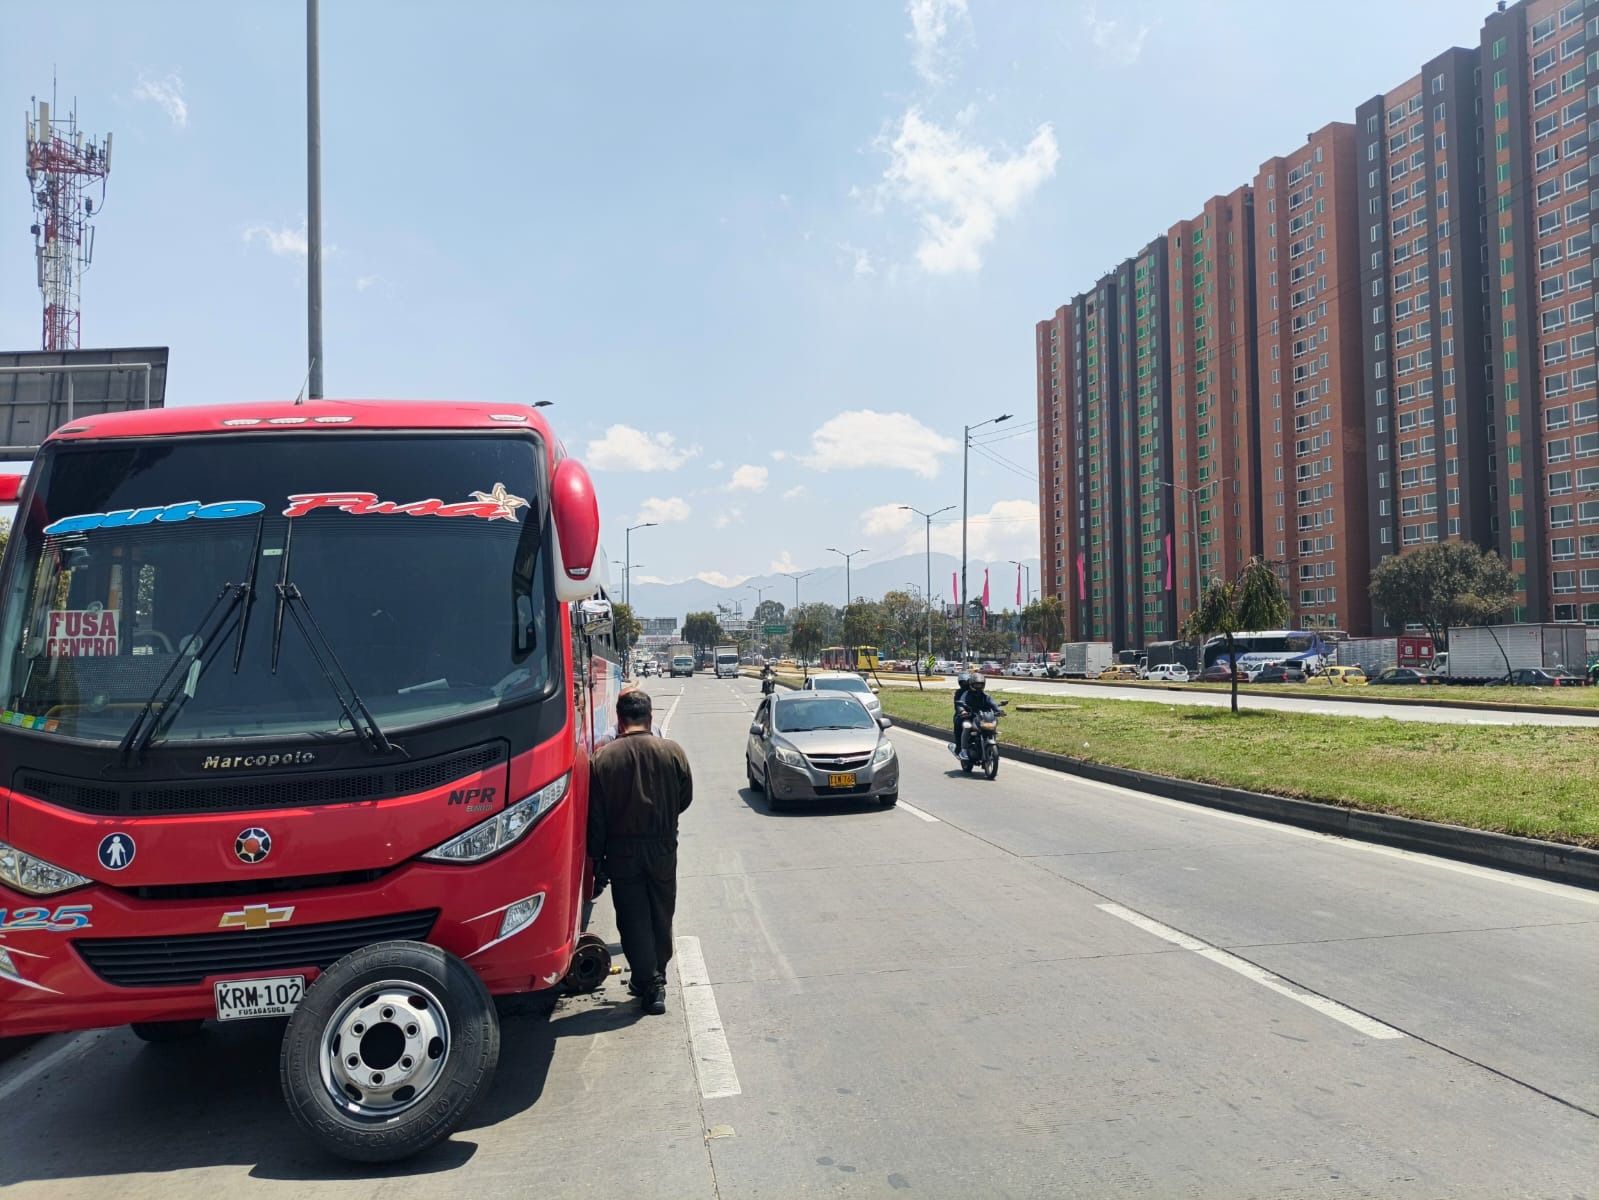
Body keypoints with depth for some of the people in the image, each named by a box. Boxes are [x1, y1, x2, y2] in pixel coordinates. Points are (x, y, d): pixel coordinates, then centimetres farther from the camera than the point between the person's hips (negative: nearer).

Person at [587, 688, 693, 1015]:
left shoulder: (604, 759, -10)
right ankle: (656, 979, 26)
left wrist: (596, 857, 3)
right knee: (661, 917, 16)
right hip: (663, 849, 2)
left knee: (633, 920, 7)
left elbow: (597, 814, -6)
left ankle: (649, 985, 6)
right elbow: (685, 799, 4)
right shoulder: (673, 752, -7)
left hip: (622, 852, -2)